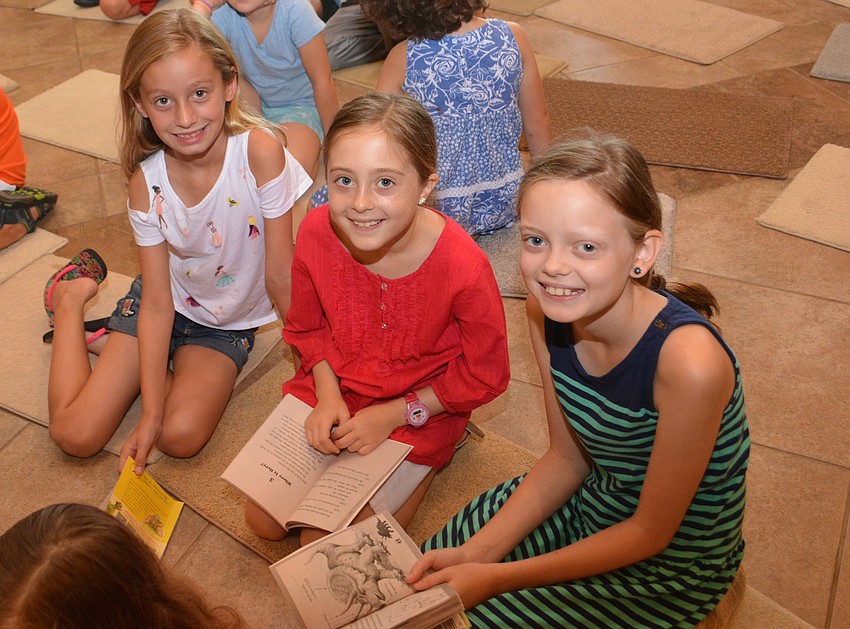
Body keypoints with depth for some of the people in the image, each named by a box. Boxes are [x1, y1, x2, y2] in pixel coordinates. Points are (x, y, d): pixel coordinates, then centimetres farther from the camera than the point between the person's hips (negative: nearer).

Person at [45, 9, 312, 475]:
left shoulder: (260, 150, -28)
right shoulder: (146, 181, -20)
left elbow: (280, 276, -21)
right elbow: (157, 303, -16)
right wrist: (150, 412, -19)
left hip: (228, 324, -1)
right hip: (166, 306, 1)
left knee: (181, 436, -21)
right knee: (74, 436, -4)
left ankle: (111, 345, 9)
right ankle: (73, 297, 21)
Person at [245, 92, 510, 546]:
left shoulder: (463, 267, -30)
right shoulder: (315, 233, -18)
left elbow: (484, 377, -14)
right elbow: (307, 327, 3)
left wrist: (392, 415, -15)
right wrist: (328, 395, -12)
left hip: (418, 413, -3)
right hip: (331, 392, 4)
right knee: (264, 521, 4)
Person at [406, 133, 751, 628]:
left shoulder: (687, 360, -36)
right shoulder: (550, 309, -17)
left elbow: (651, 533, -23)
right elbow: (567, 458, -4)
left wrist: (497, 577, -20)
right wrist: (476, 551, -15)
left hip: (671, 563, -5)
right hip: (590, 501, 5)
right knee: (421, 583, 6)